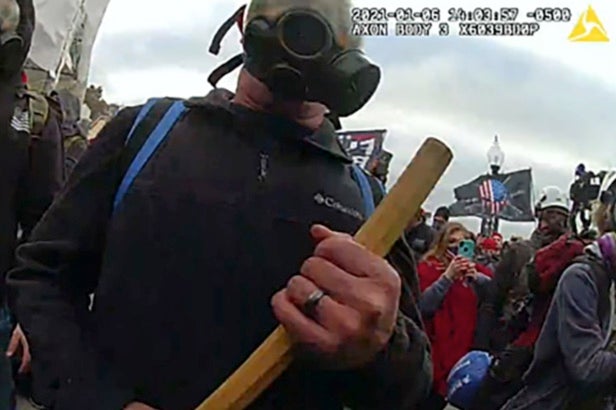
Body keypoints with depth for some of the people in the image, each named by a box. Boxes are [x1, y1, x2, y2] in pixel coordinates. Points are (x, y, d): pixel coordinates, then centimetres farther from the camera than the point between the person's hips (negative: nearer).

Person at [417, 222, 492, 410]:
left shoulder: (475, 268, 12)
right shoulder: (427, 267, 0)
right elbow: (423, 306, -13)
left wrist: (476, 276, -15)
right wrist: (448, 276, -18)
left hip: (470, 346, 4)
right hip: (439, 348, -4)